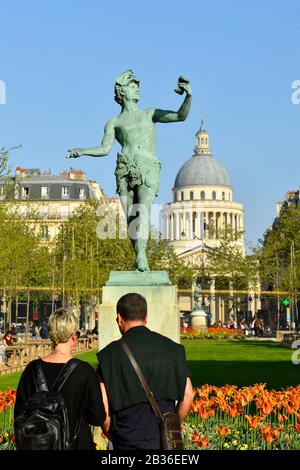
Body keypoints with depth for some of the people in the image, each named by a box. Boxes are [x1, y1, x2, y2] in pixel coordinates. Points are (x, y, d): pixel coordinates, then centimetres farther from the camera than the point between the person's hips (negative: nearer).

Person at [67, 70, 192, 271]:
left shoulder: (150, 113, 25)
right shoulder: (114, 123, 21)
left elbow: (180, 116, 16)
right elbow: (104, 149, 9)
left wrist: (189, 96, -2)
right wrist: (82, 151, -8)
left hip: (148, 169, 0)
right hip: (126, 168, 0)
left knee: (144, 209, -22)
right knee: (131, 217, -7)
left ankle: (141, 254, -36)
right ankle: (140, 257, 0)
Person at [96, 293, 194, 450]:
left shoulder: (110, 354, -5)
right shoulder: (172, 348, 4)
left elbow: (103, 406, -9)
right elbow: (188, 396, 4)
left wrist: (110, 434, 8)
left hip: (129, 442, -3)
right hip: (168, 440, 3)